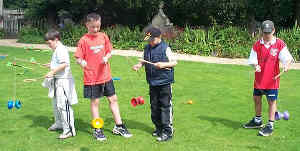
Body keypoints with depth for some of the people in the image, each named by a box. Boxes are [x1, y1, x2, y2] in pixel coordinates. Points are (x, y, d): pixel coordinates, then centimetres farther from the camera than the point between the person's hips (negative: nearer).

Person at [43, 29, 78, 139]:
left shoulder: (61, 50, -16)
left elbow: (64, 64, -28)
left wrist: (53, 72, -26)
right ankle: (59, 124, 39)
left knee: (63, 105, -11)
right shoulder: (57, 50, 17)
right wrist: (52, 65, 21)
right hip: (58, 81, 11)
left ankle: (69, 130, -7)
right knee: (56, 103, 22)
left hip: (63, 81, -11)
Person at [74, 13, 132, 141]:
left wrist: (106, 58, -12)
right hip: (91, 78, -4)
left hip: (106, 76, 4)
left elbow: (109, 52, 9)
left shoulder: (104, 36, 3)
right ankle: (97, 130, 21)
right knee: (94, 102, 7)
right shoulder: (84, 40, -8)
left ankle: (118, 127, 24)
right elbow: (78, 58, -8)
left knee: (113, 99, 11)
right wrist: (84, 64, -28)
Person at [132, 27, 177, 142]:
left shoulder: (165, 48, -9)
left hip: (164, 82, -6)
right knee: (154, 106, 14)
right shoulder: (147, 48, 9)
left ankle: (168, 131, 3)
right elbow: (144, 61, 20)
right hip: (152, 83, 7)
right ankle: (159, 128, 28)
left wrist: (164, 64, -20)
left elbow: (174, 62, -5)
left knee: (165, 106, -4)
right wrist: (138, 65, 1)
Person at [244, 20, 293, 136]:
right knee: (256, 99, 16)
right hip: (259, 78, 4)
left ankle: (270, 125, 12)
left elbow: (287, 58, -13)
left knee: (272, 101, 0)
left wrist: (286, 65, -34)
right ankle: (258, 120, 37)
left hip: (272, 79, -4)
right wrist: (255, 66, -21)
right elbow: (253, 60, 1)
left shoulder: (279, 44, -7)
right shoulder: (257, 45, 0)